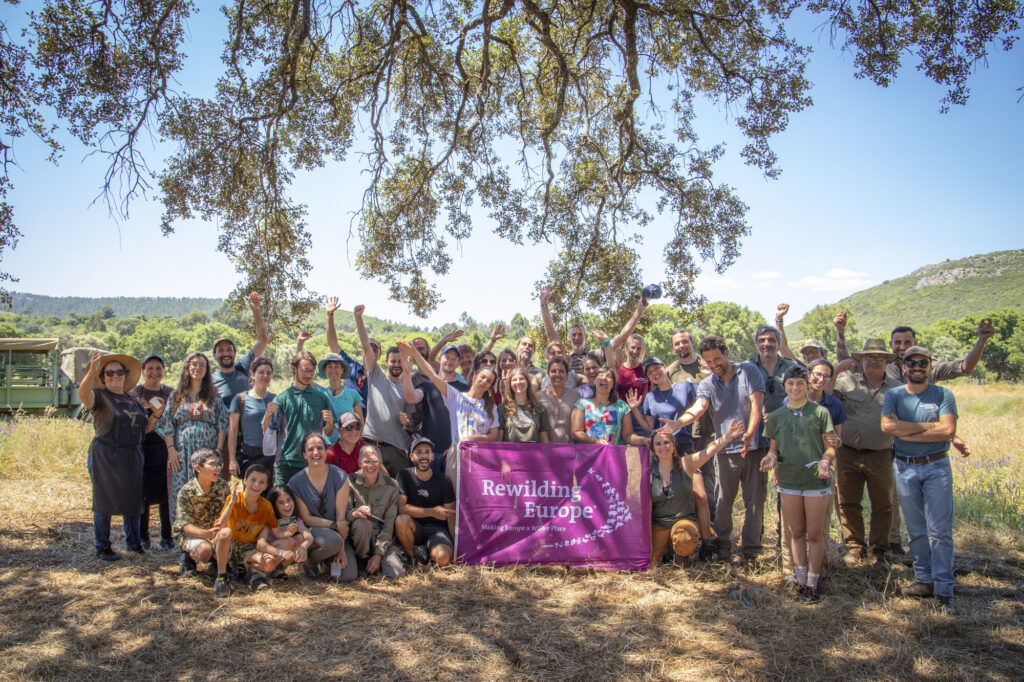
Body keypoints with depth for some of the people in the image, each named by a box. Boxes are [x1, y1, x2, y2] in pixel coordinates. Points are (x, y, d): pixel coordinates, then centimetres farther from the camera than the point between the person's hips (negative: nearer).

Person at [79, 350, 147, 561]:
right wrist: (91, 371, -42)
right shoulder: (99, 396, -3)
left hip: (132, 457, 5)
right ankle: (102, 546, 12)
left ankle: (133, 541, 25)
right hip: (105, 457, -5)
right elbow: (83, 394, -27)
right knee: (104, 502, 1)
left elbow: (146, 427, 19)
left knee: (132, 500, 12)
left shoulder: (133, 399, 15)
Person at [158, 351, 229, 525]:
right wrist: (171, 450, -5)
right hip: (182, 453, 0)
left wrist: (219, 450, -4)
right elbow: (166, 425, 6)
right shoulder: (176, 395, 11)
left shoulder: (214, 396, 10)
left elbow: (223, 425, 6)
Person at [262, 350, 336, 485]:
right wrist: (268, 415, -14)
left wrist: (330, 422, -10)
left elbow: (328, 433, 10)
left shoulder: (321, 397, 10)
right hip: (287, 463, -1)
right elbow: (267, 433, 3)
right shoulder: (282, 398, 7)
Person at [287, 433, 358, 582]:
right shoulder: (296, 482, -7)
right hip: (311, 531, -2)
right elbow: (306, 518, -5)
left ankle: (330, 561, 17)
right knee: (332, 540, -37)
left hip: (338, 533, 2)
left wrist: (341, 549, -14)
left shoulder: (340, 477, -6)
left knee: (348, 576, -18)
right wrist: (335, 525, -16)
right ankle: (310, 561, -2)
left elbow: (341, 514, -9)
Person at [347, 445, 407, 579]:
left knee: (396, 573, -22)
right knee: (362, 522, -35)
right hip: (358, 535, -1)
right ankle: (361, 561, -8)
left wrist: (379, 554, -13)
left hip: (382, 538, 1)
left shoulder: (391, 485, -3)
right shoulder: (350, 482, -7)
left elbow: (389, 524, -5)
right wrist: (354, 513, -36)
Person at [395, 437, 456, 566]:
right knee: (402, 520, -34)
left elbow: (451, 516, -3)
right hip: (414, 528, 1)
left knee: (443, 558, -31)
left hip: (437, 528, 0)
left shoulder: (444, 481, -1)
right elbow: (401, 508, -13)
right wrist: (431, 512, -23)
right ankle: (411, 556, -7)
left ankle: (426, 549, 5)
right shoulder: (404, 475, -3)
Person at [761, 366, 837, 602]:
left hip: (816, 481, -3)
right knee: (797, 533, 12)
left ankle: (812, 583, 13)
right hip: (789, 482, 3)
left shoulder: (820, 412, -1)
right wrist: (771, 457, -9)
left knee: (815, 535, 4)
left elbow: (830, 447, 1)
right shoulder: (776, 416, 8)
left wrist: (825, 461, -19)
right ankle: (800, 580, 21)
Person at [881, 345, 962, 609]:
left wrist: (906, 432, -12)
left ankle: (944, 588, 3)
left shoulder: (943, 395, 0)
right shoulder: (894, 395, 4)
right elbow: (887, 425, -13)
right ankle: (924, 580, 20)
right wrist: (929, 426, -13)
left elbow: (948, 430, -14)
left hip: (936, 466, -2)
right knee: (916, 530, 9)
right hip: (904, 467, 2)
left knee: (940, 530, -2)